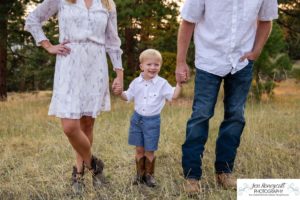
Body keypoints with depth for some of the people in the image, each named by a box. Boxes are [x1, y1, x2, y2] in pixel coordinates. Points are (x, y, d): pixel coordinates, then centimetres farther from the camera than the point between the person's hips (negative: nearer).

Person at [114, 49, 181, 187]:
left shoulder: (162, 83, -6)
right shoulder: (136, 82, 2)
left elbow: (174, 95, -9)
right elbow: (128, 97, 10)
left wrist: (179, 83, -19)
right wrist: (119, 92, -9)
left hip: (152, 120, -2)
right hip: (137, 118, 3)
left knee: (149, 151, 4)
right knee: (139, 149, 9)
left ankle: (149, 175, 20)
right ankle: (140, 174, 22)